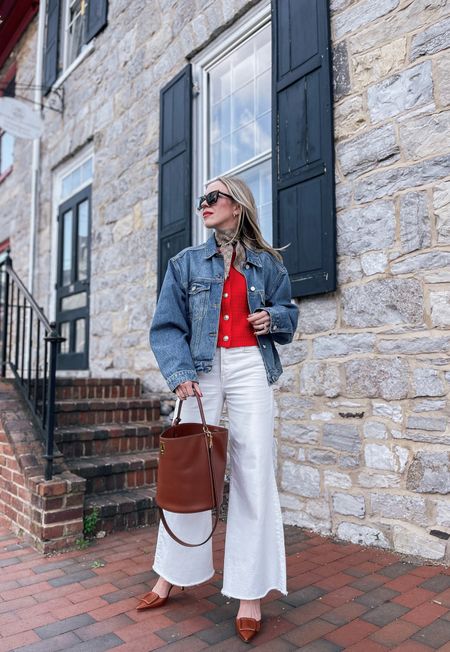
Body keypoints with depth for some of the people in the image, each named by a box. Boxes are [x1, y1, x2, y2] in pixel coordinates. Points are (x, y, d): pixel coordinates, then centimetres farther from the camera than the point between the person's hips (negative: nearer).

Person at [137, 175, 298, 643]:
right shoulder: (186, 262, 10)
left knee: (253, 476, -2)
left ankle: (250, 593, 10)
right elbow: (166, 326, 3)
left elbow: (287, 314, 18)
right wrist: (179, 373, -11)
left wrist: (273, 318, -6)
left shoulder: (267, 264, 11)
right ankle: (171, 575, 25)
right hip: (200, 370, 1)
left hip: (250, 369, 0)